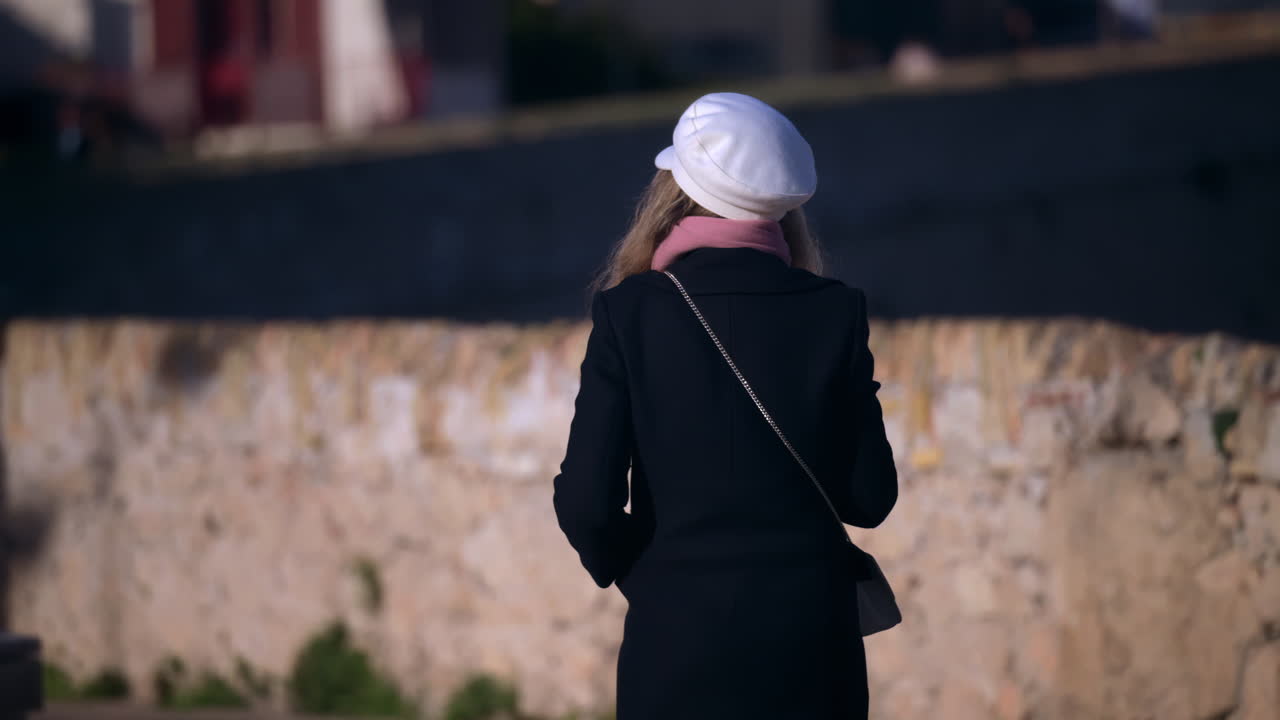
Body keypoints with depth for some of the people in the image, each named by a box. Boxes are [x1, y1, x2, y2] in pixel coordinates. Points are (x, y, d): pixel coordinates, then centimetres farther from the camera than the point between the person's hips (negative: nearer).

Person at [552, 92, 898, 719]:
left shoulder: (629, 313, -7)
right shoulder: (836, 313, -2)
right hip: (810, 643, 2)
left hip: (677, 635, -1)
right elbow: (869, 497, 1)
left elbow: (586, 500, -10)